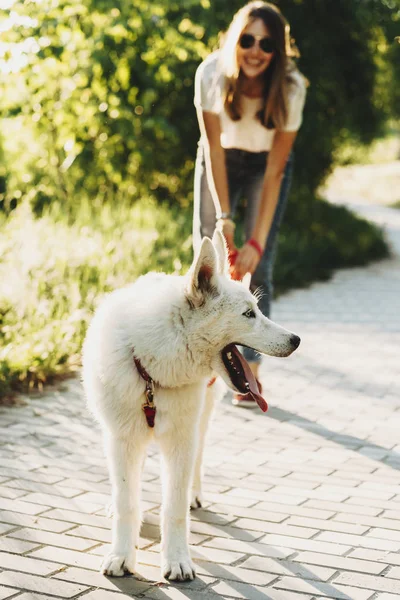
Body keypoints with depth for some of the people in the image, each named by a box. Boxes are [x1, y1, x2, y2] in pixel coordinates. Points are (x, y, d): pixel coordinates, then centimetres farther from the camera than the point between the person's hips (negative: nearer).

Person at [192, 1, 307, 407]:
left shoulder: (290, 87, -29)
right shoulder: (212, 74, -27)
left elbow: (275, 171, -26)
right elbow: (213, 148, -20)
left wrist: (256, 241, -30)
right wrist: (223, 215, -27)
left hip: (266, 163, -1)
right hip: (221, 159, 1)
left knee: (256, 268, -11)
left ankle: (250, 373, -7)